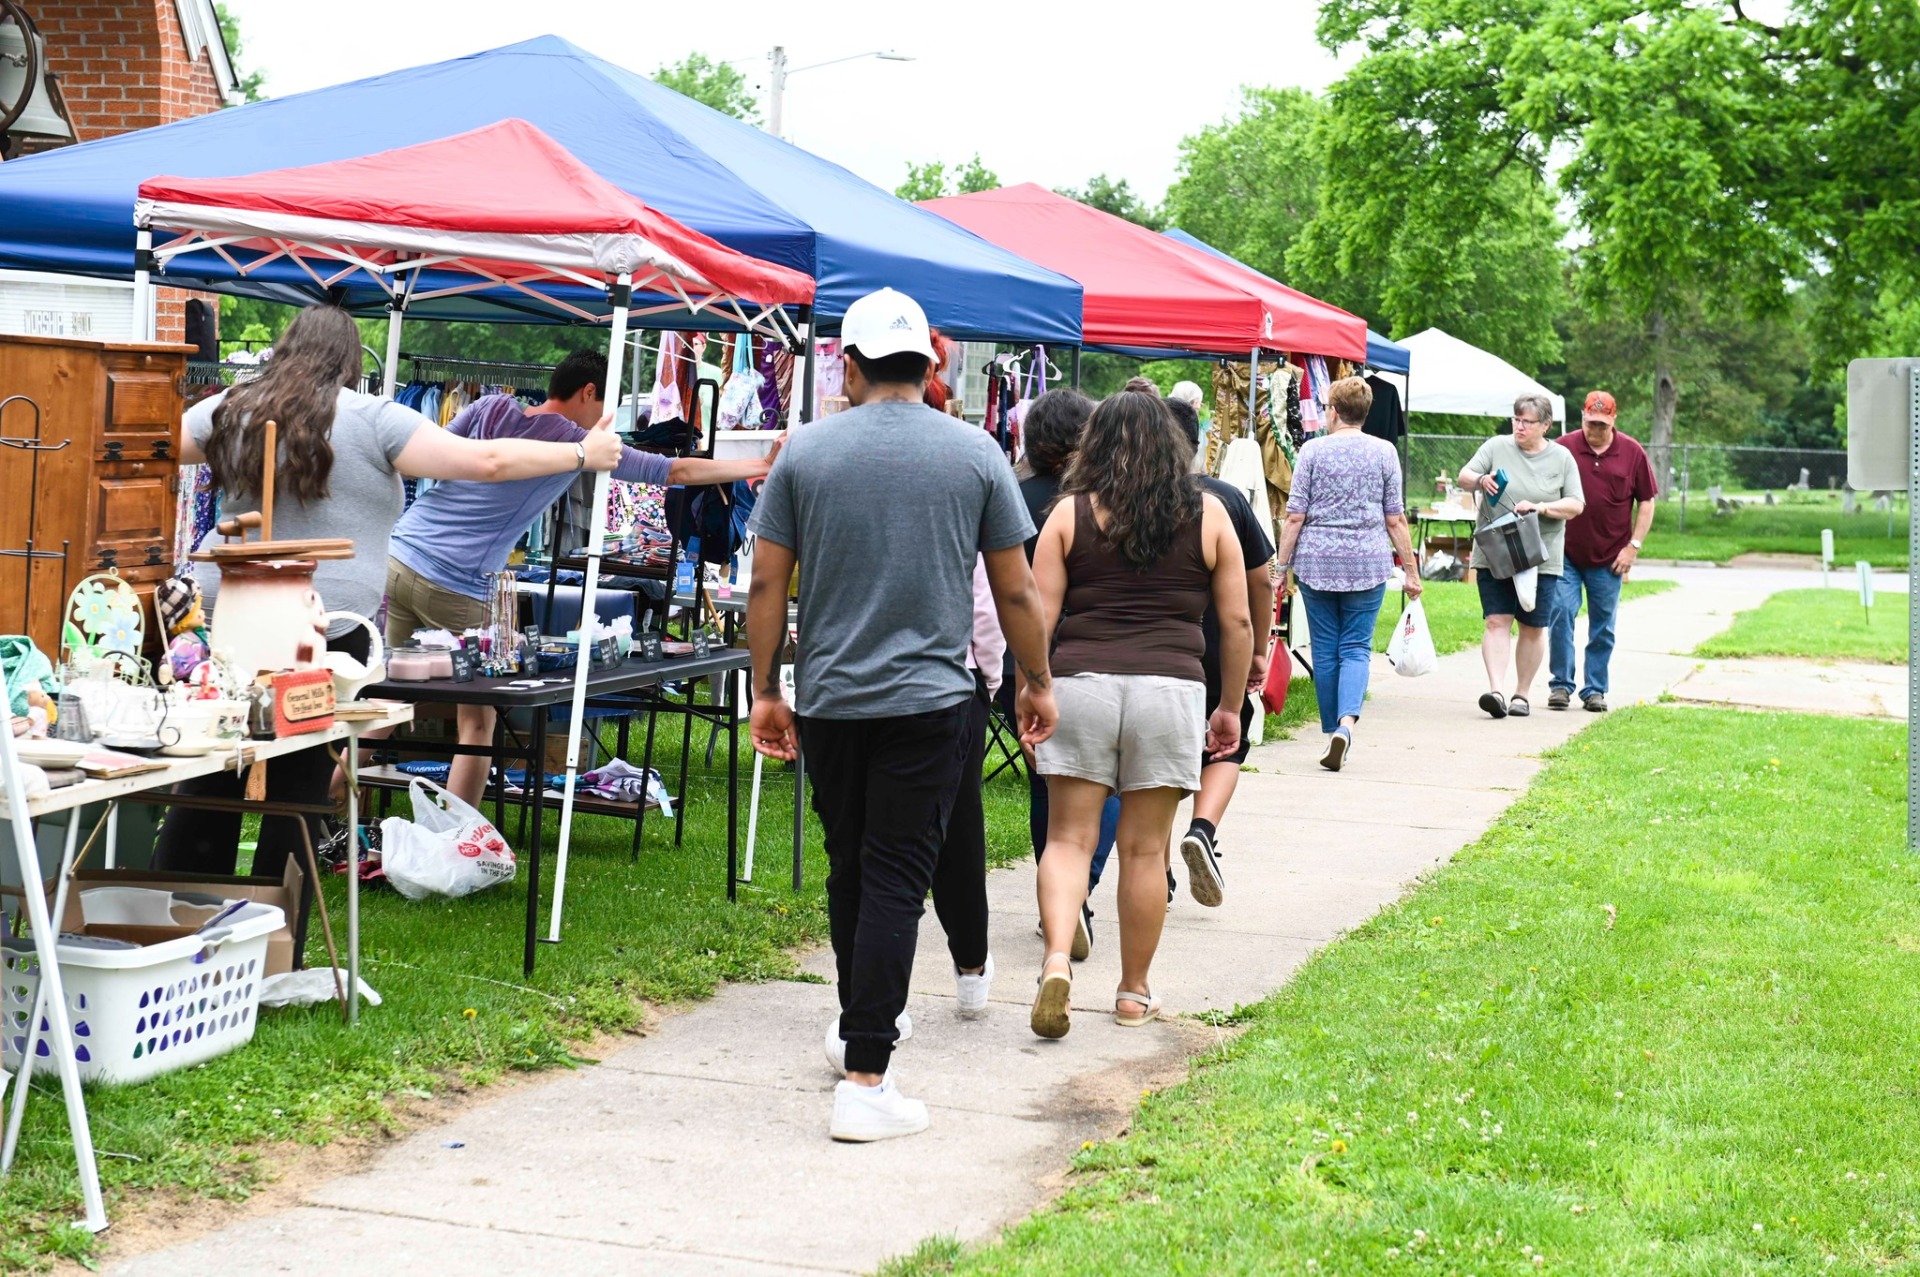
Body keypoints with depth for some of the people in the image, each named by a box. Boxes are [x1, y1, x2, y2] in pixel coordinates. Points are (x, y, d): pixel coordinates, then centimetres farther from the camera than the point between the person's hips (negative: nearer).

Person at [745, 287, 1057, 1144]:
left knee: (848, 866, 19)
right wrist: (1036, 683, 16)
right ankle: (865, 1077, -8)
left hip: (827, 699, 2)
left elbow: (768, 583, 1)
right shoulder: (975, 453, -1)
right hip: (928, 699, -2)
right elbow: (1015, 590, 3)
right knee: (895, 879, -3)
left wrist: (766, 690, 10)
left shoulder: (806, 450, 1)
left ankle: (858, 1027, 36)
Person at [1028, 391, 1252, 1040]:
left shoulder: (1071, 513, 5)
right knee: (1144, 849, 8)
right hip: (1170, 689, 0)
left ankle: (1057, 960, -16)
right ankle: (1134, 993, 17)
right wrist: (1230, 707, 17)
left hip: (1080, 686, 0)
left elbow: (1039, 617, 0)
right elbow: (1237, 623, 8)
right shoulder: (1208, 515, 7)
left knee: (1068, 837, 5)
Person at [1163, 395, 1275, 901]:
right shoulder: (1229, 499, 0)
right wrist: (1259, 649, 14)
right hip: (1217, 651, 0)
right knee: (1225, 746, 18)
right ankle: (1203, 829, -8)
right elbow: (1262, 579, 4)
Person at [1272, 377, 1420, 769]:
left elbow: (1295, 517, -2)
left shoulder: (1313, 450, 0)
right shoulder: (1384, 452, 2)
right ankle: (1347, 721, -21)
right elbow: (1396, 520, 2)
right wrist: (1410, 571, 9)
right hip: (1369, 564, 0)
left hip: (1317, 561, 0)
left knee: (1325, 649, 9)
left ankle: (1332, 732, 12)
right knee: (1356, 647, 2)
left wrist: (1283, 563, 5)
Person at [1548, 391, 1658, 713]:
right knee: (1561, 613, -9)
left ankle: (1595, 690, 14)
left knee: (1603, 626, 5)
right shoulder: (1563, 447, 0)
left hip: (1609, 558, 1)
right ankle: (1560, 685, 1)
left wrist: (1634, 546, -1)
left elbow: (1646, 502, 6)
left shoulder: (1632, 453, 2)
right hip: (1566, 553, -1)